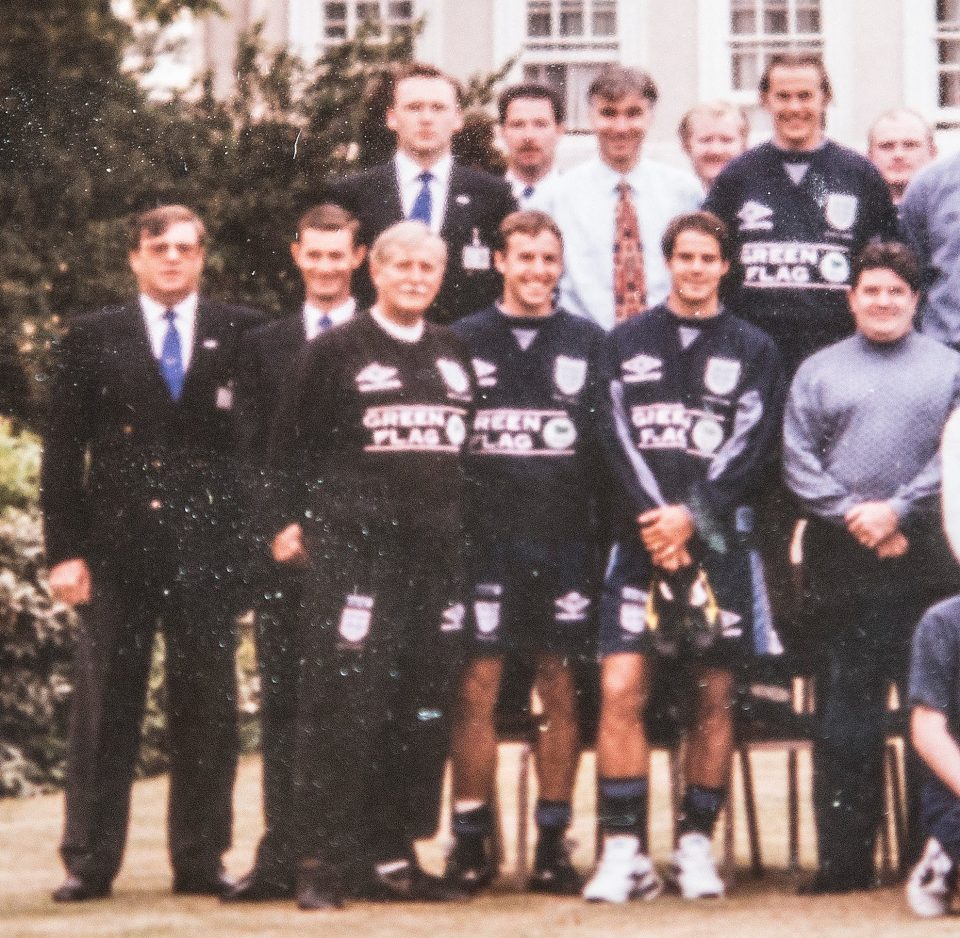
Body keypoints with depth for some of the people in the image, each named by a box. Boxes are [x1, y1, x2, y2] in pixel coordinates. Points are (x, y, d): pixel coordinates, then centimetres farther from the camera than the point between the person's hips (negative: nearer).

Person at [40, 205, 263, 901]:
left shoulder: (242, 335, 8)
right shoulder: (94, 339, 8)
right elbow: (63, 452, 6)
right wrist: (64, 550, -2)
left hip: (208, 548, 0)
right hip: (116, 548, 0)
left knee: (206, 707, 2)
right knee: (104, 707, 1)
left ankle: (201, 860, 10)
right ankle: (89, 862, 5)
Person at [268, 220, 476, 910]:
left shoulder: (456, 355, 16)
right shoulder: (336, 352, 2)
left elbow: (475, 448, 21)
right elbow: (291, 443, 4)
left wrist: (471, 534, 16)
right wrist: (288, 522, -2)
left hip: (438, 555, 5)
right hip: (353, 548, -5)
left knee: (426, 709, 3)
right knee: (343, 703, -9)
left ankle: (391, 858, 11)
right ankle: (324, 861, -6)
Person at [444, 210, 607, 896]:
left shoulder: (588, 344, 9)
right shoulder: (465, 341, 6)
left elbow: (607, 445, 8)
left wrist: (605, 531, 1)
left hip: (565, 543, 1)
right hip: (485, 542, -1)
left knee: (561, 692, 4)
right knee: (476, 690, -3)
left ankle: (553, 845, 10)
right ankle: (471, 844, 4)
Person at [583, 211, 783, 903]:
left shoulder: (752, 351, 9)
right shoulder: (627, 343, 12)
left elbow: (751, 448, -1)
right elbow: (618, 437, 2)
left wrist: (691, 518, -12)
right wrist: (656, 518, -11)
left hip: (719, 541, 0)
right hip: (641, 539, 0)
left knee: (715, 698, 2)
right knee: (621, 690, -11)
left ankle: (697, 845, 12)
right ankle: (625, 852, -8)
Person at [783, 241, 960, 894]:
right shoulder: (819, 371, 12)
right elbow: (799, 461, 4)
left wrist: (898, 509, -11)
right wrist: (852, 517, -8)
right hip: (841, 559, 1)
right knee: (845, 706, 1)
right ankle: (845, 857, 3)